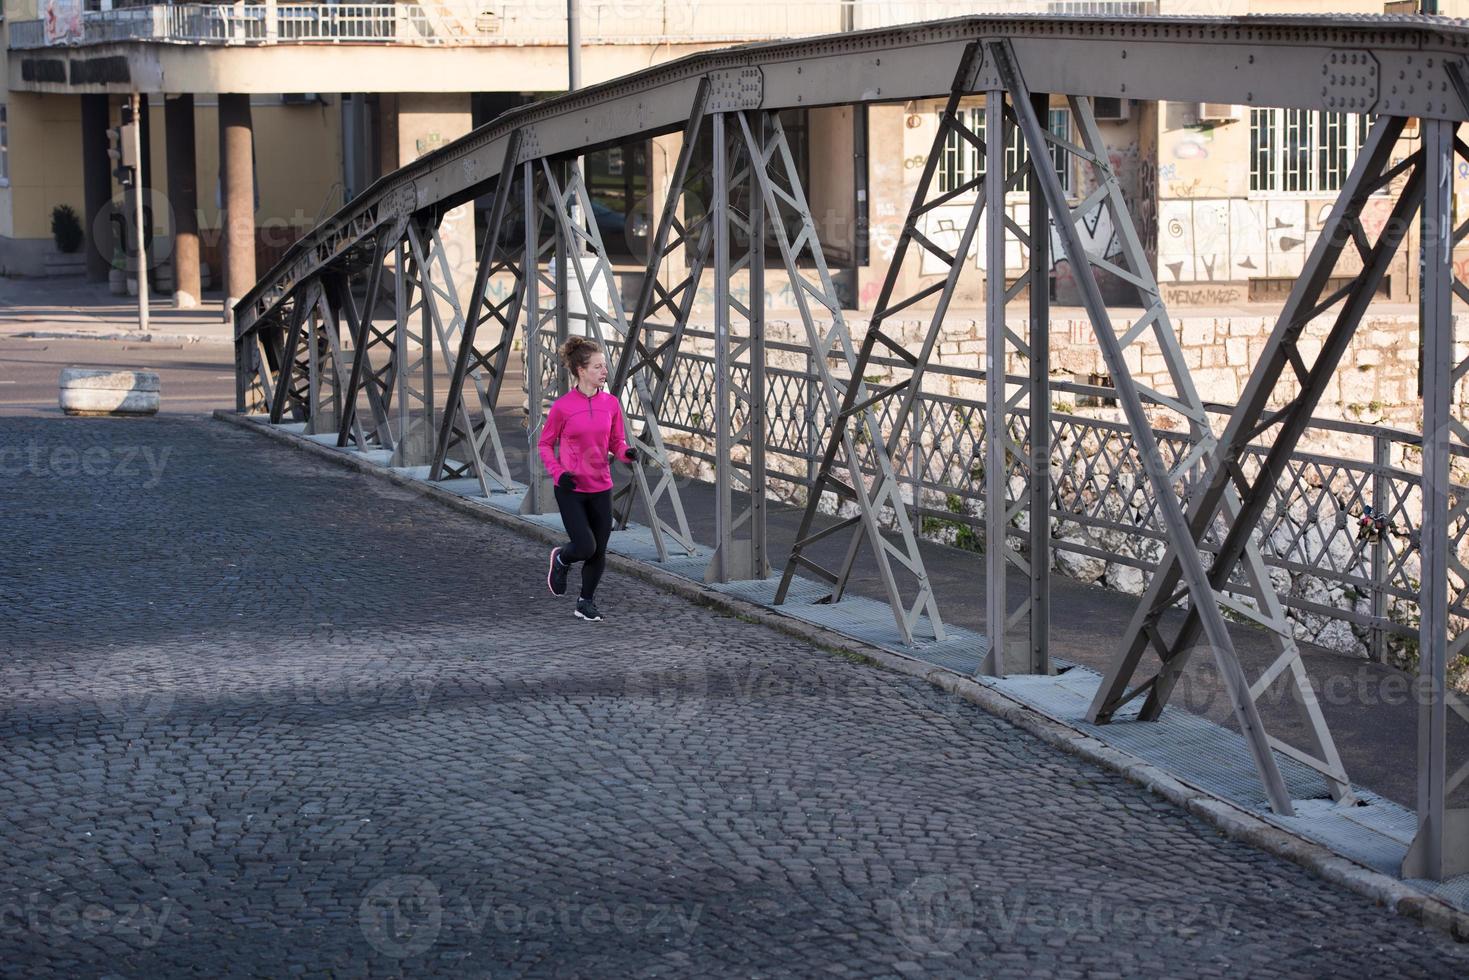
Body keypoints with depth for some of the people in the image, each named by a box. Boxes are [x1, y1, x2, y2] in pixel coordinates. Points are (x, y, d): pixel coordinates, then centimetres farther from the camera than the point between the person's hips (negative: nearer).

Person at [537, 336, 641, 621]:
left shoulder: (611, 403, 2)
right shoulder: (562, 407, -10)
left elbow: (616, 442, 10)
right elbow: (545, 444, 0)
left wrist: (628, 453, -13)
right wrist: (558, 472, -15)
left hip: (601, 488, 4)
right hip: (570, 490, -4)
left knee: (599, 552, 6)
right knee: (586, 547, -13)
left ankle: (586, 603, 26)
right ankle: (561, 559, 23)